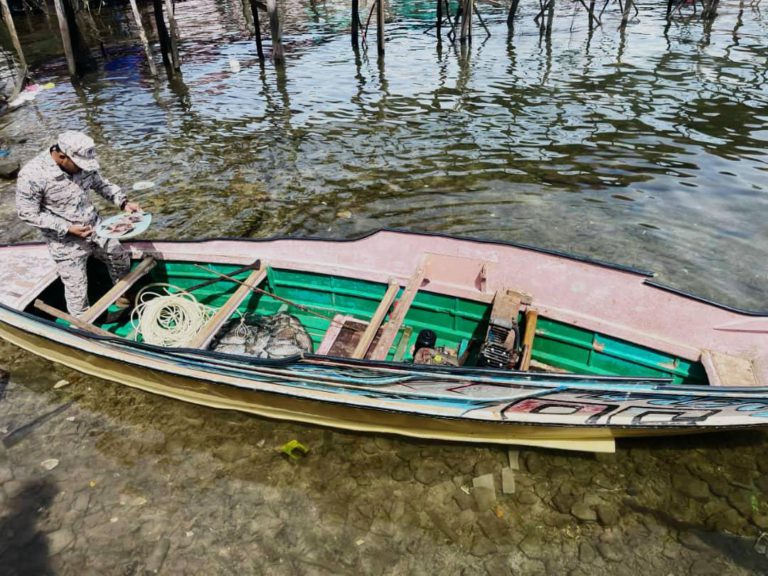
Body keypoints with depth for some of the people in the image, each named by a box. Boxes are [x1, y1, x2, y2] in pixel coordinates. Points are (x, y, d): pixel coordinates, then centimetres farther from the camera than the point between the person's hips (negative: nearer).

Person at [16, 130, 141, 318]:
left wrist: (123, 202, -11)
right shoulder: (31, 175, -26)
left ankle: (123, 295, 48)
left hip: (95, 228, 6)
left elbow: (100, 183, 5)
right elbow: (27, 213, -18)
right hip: (66, 242, -6)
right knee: (77, 287, 4)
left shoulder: (82, 162, -11)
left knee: (121, 259, 20)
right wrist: (67, 228, -25)